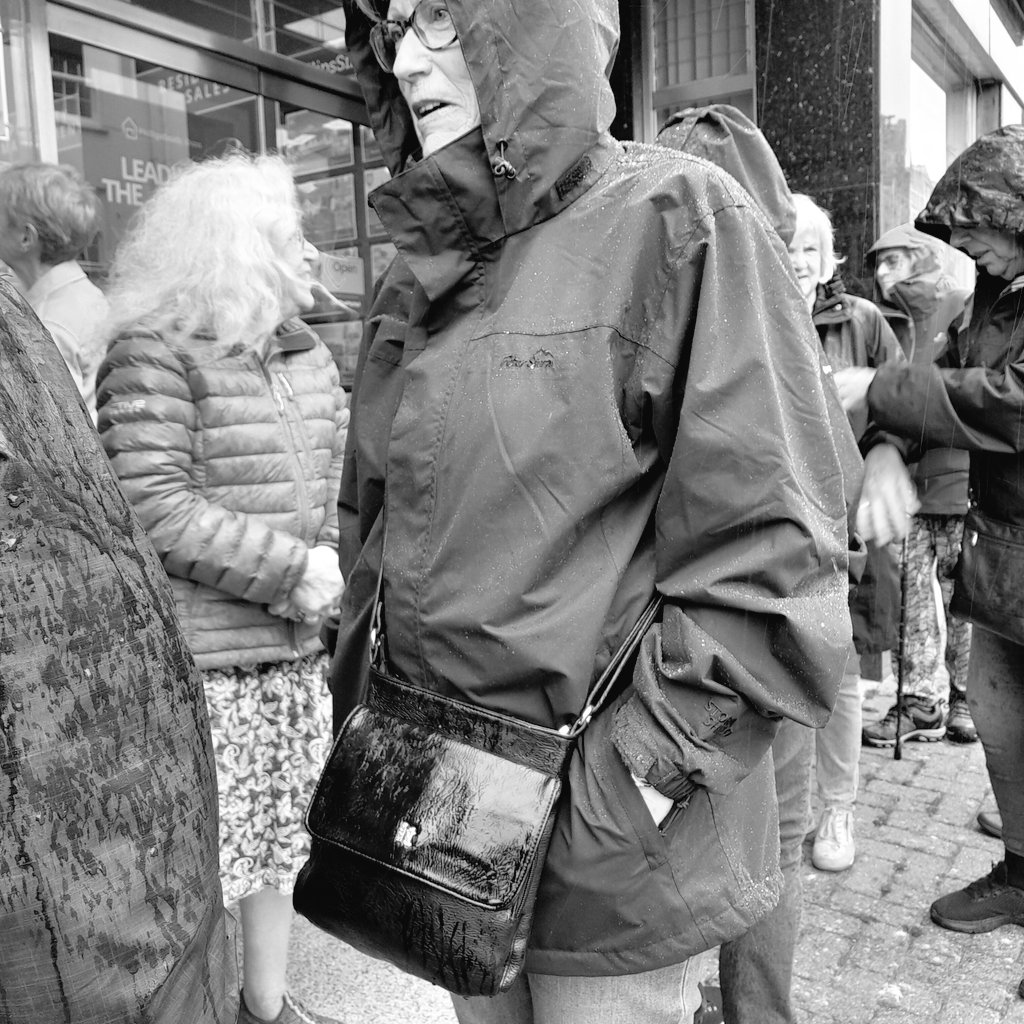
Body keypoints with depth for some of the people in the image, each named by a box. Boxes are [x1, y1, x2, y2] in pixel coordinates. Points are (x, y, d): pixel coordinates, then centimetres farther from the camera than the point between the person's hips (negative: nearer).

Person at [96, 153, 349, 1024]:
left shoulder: (309, 356, 11)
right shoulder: (153, 356, -12)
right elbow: (155, 510, -19)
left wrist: (320, 569, 0)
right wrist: (291, 571, -19)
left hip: (295, 648, 8)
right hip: (199, 662, -7)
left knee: (284, 835, 19)